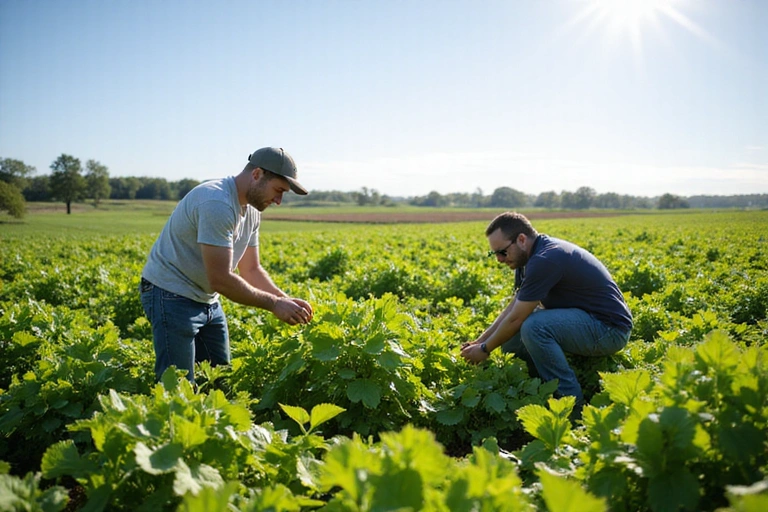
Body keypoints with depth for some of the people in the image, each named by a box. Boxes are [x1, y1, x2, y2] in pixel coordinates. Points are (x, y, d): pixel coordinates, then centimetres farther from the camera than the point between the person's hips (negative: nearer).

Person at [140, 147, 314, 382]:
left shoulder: (252, 210, 3)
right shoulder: (217, 204, -27)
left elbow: (251, 270, 9)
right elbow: (220, 280, -29)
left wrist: (286, 299, -6)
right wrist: (274, 304, -21)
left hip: (207, 300, 9)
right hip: (172, 295, -9)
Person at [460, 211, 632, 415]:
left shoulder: (545, 260, -25)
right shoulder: (534, 257, 5)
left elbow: (516, 318, -21)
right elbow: (513, 307, 11)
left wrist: (485, 349, -7)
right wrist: (480, 340, 6)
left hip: (611, 329, -10)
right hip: (590, 320, 10)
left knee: (533, 327, -31)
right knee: (510, 337, 4)